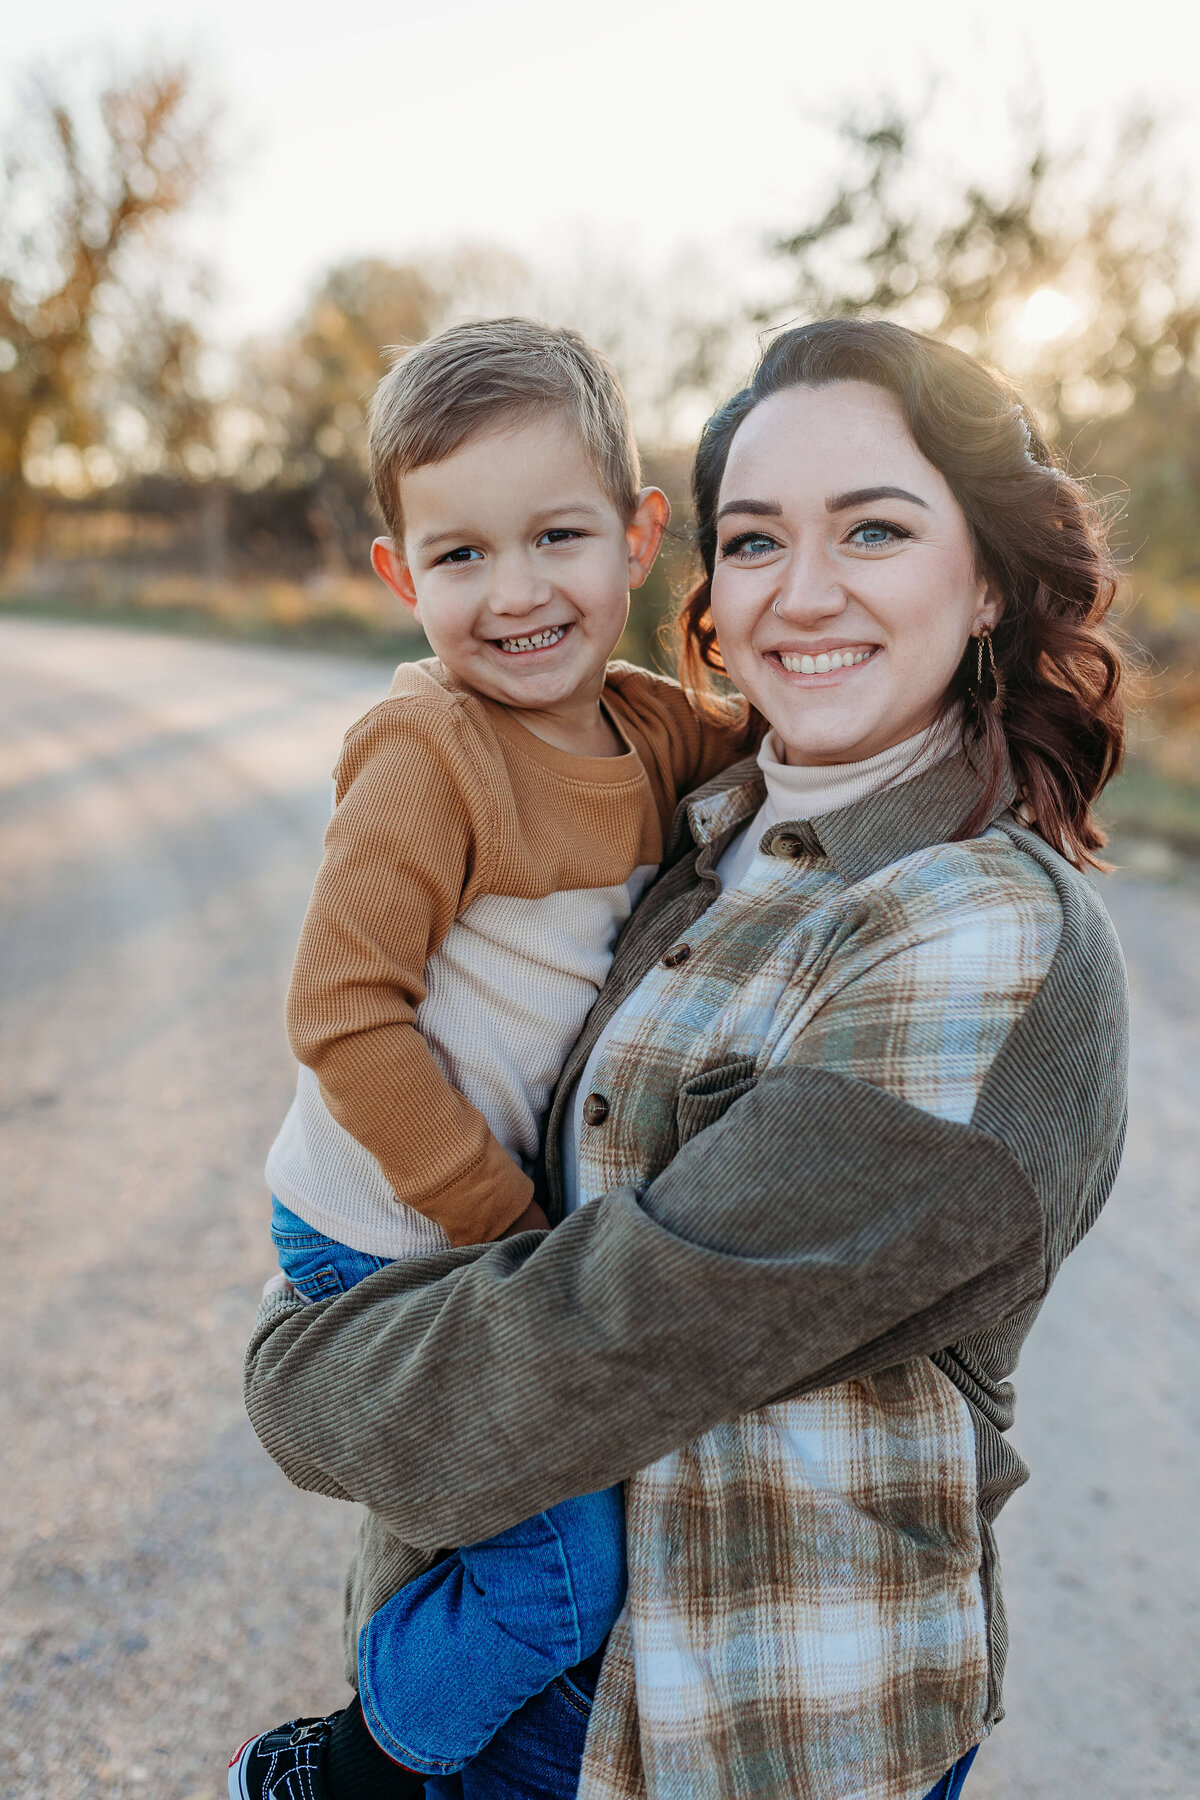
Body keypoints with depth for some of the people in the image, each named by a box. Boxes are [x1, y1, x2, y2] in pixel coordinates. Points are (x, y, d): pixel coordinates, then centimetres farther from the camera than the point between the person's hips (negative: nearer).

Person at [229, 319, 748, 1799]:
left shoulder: (650, 726, -1)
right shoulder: (428, 751, -23)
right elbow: (341, 1013, -22)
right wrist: (502, 1221, -18)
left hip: (522, 1200, 8)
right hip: (388, 1240, -7)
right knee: (566, 1572, -4)